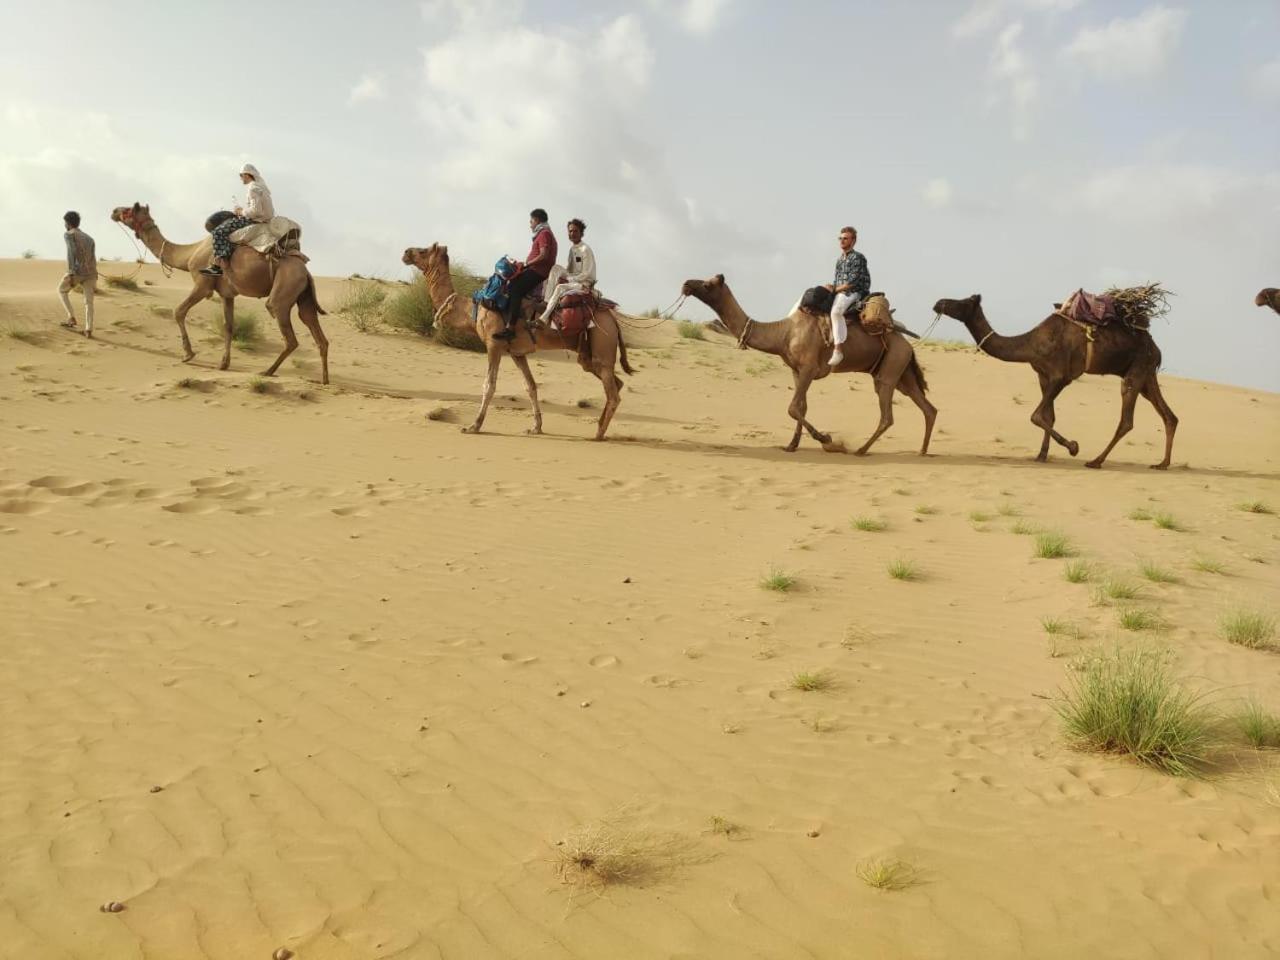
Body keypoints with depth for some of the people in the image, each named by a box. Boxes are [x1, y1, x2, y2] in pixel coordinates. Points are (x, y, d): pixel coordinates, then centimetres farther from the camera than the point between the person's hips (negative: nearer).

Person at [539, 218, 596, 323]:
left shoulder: (585, 250, -14)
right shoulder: (572, 249, 10)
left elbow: (586, 274, -17)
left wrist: (568, 279, -18)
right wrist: (564, 276, -6)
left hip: (585, 283, -8)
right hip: (573, 279, 8)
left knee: (560, 287, -30)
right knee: (555, 268, -10)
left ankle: (544, 318, -32)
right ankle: (547, 301, -21)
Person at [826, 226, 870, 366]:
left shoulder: (857, 257, -5)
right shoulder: (840, 260, 19)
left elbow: (853, 282, -13)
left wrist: (835, 289, -10)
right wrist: (832, 287, 0)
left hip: (854, 294, -9)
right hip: (840, 293, 9)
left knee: (836, 311, -37)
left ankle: (837, 350, -43)